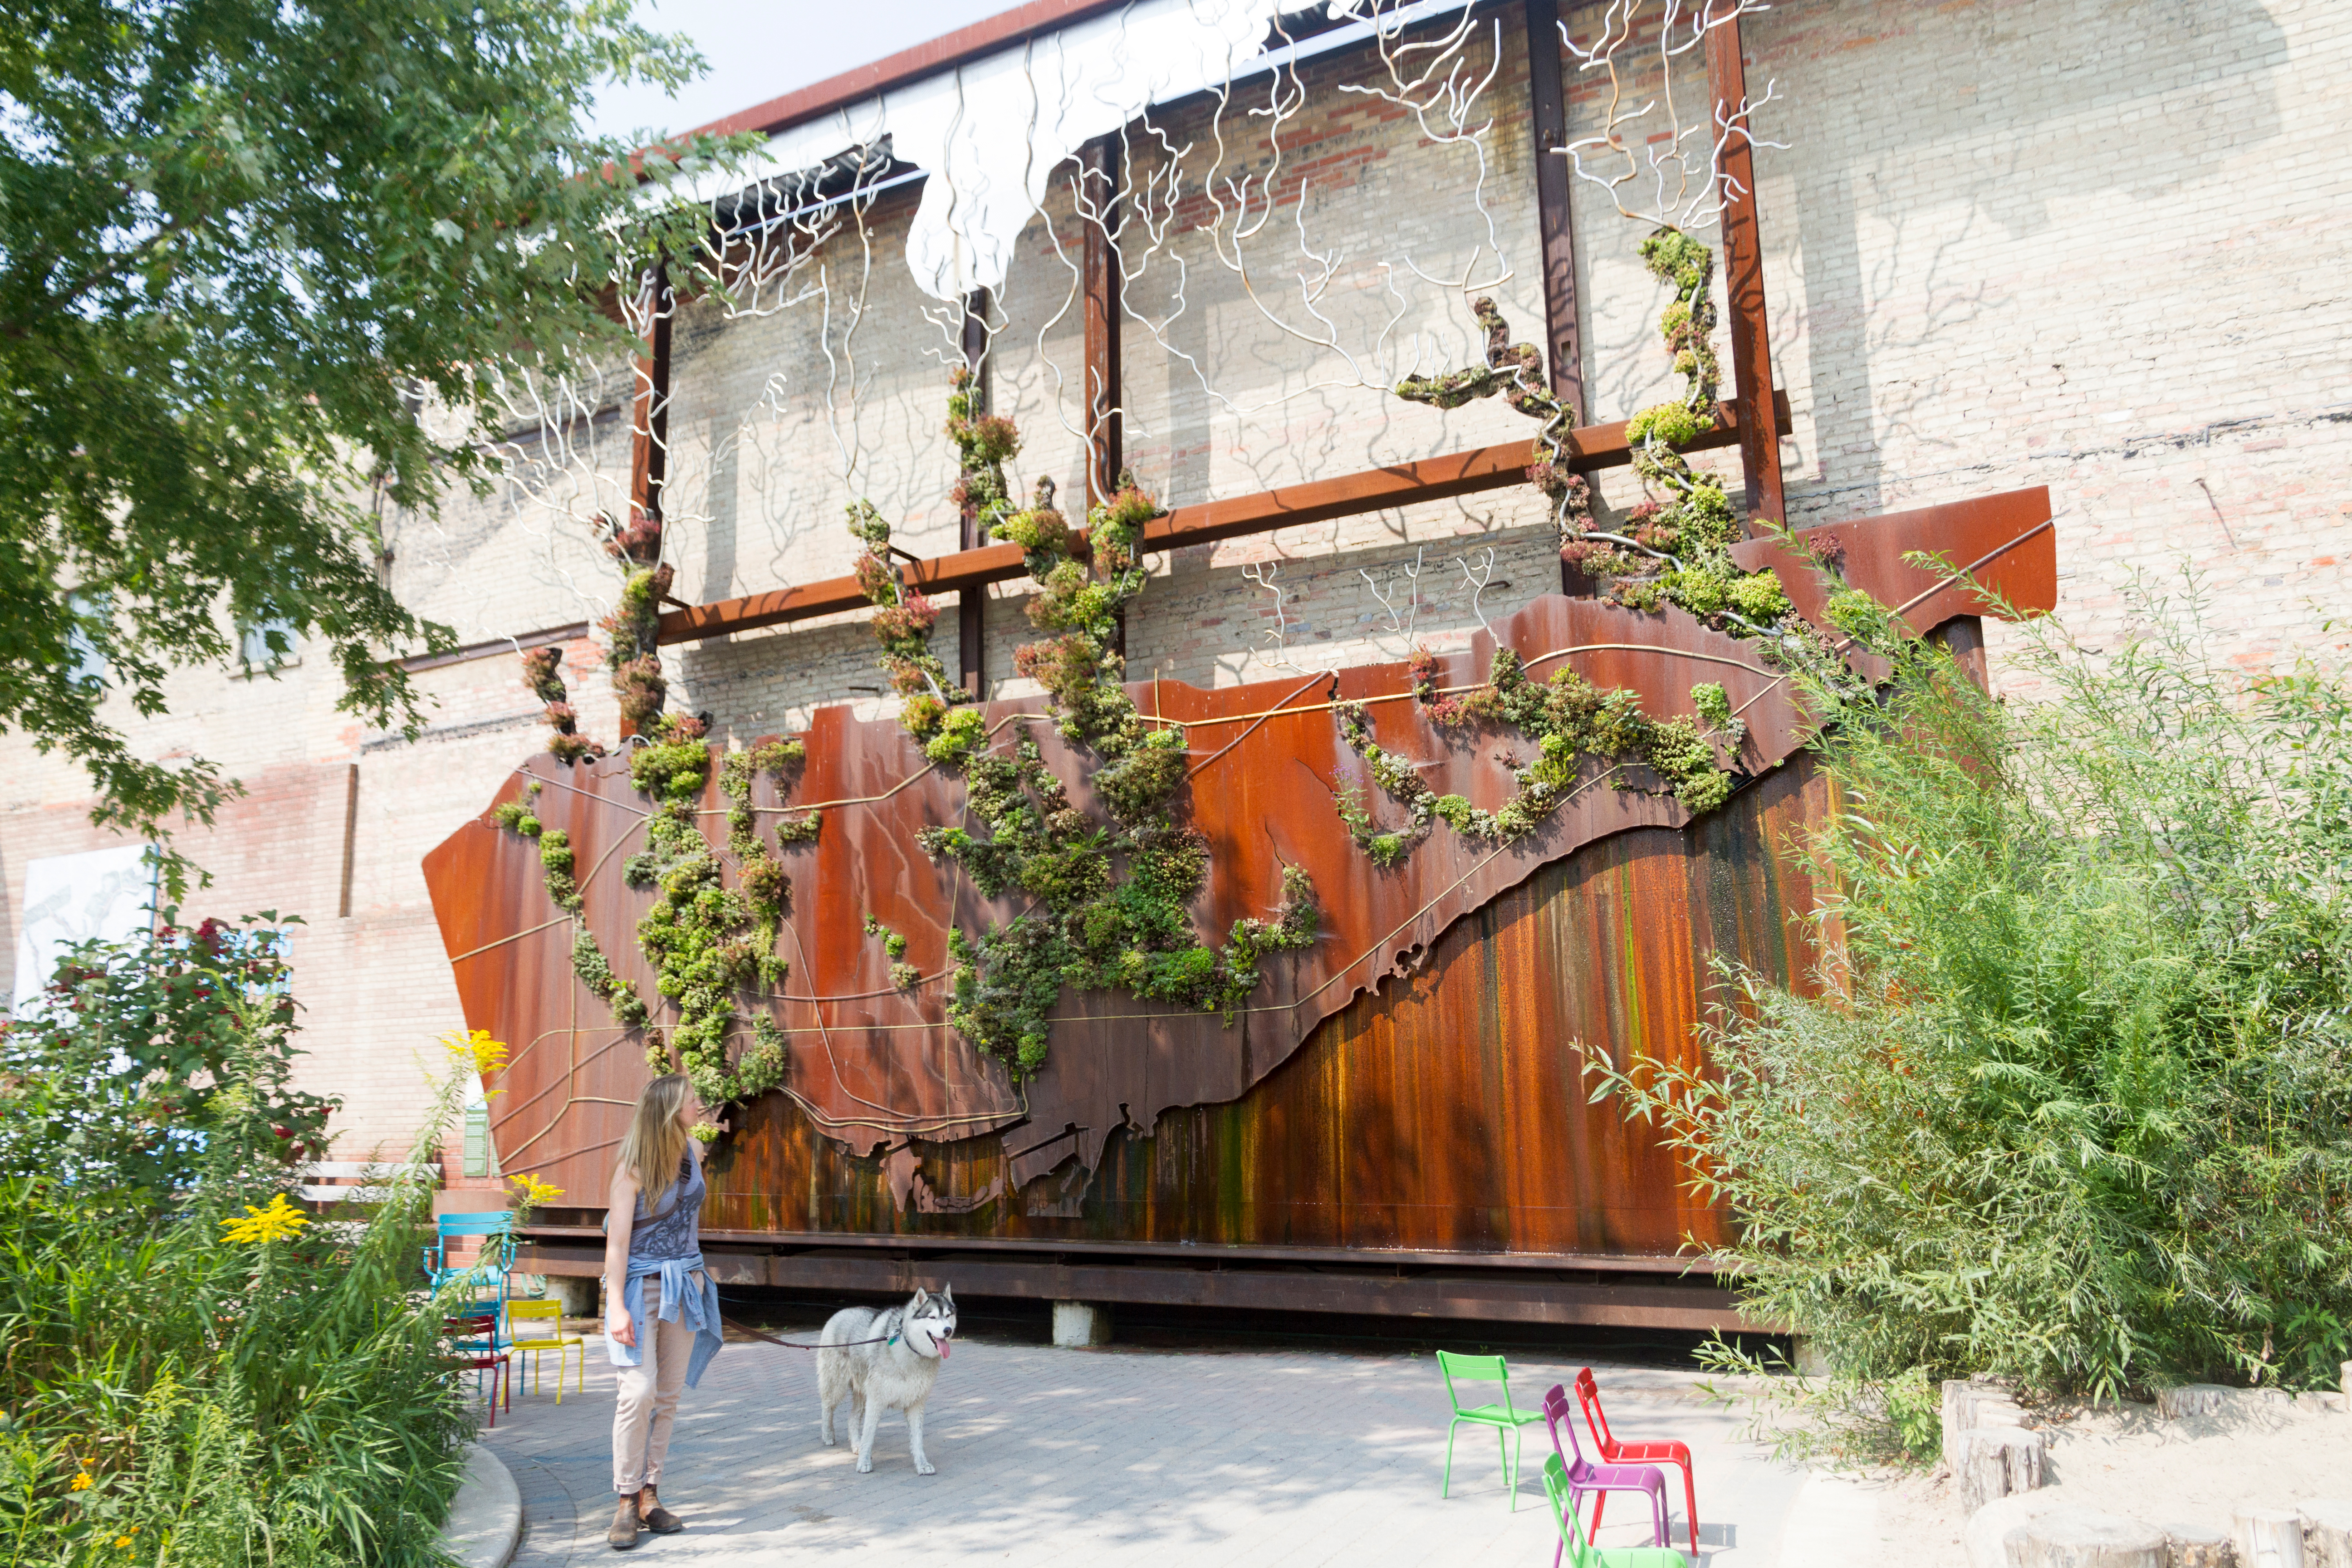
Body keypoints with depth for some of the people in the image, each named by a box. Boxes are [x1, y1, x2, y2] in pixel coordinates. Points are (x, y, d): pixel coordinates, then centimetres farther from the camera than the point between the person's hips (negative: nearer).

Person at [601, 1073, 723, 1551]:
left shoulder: (693, 1152, 4)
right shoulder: (633, 1170, -13)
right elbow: (617, 1242, -14)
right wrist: (616, 1308, -19)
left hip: (686, 1283, 6)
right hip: (642, 1284, -6)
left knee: (669, 1395, 6)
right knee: (639, 1392, -14)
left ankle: (649, 1497, 13)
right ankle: (626, 1502, -2)